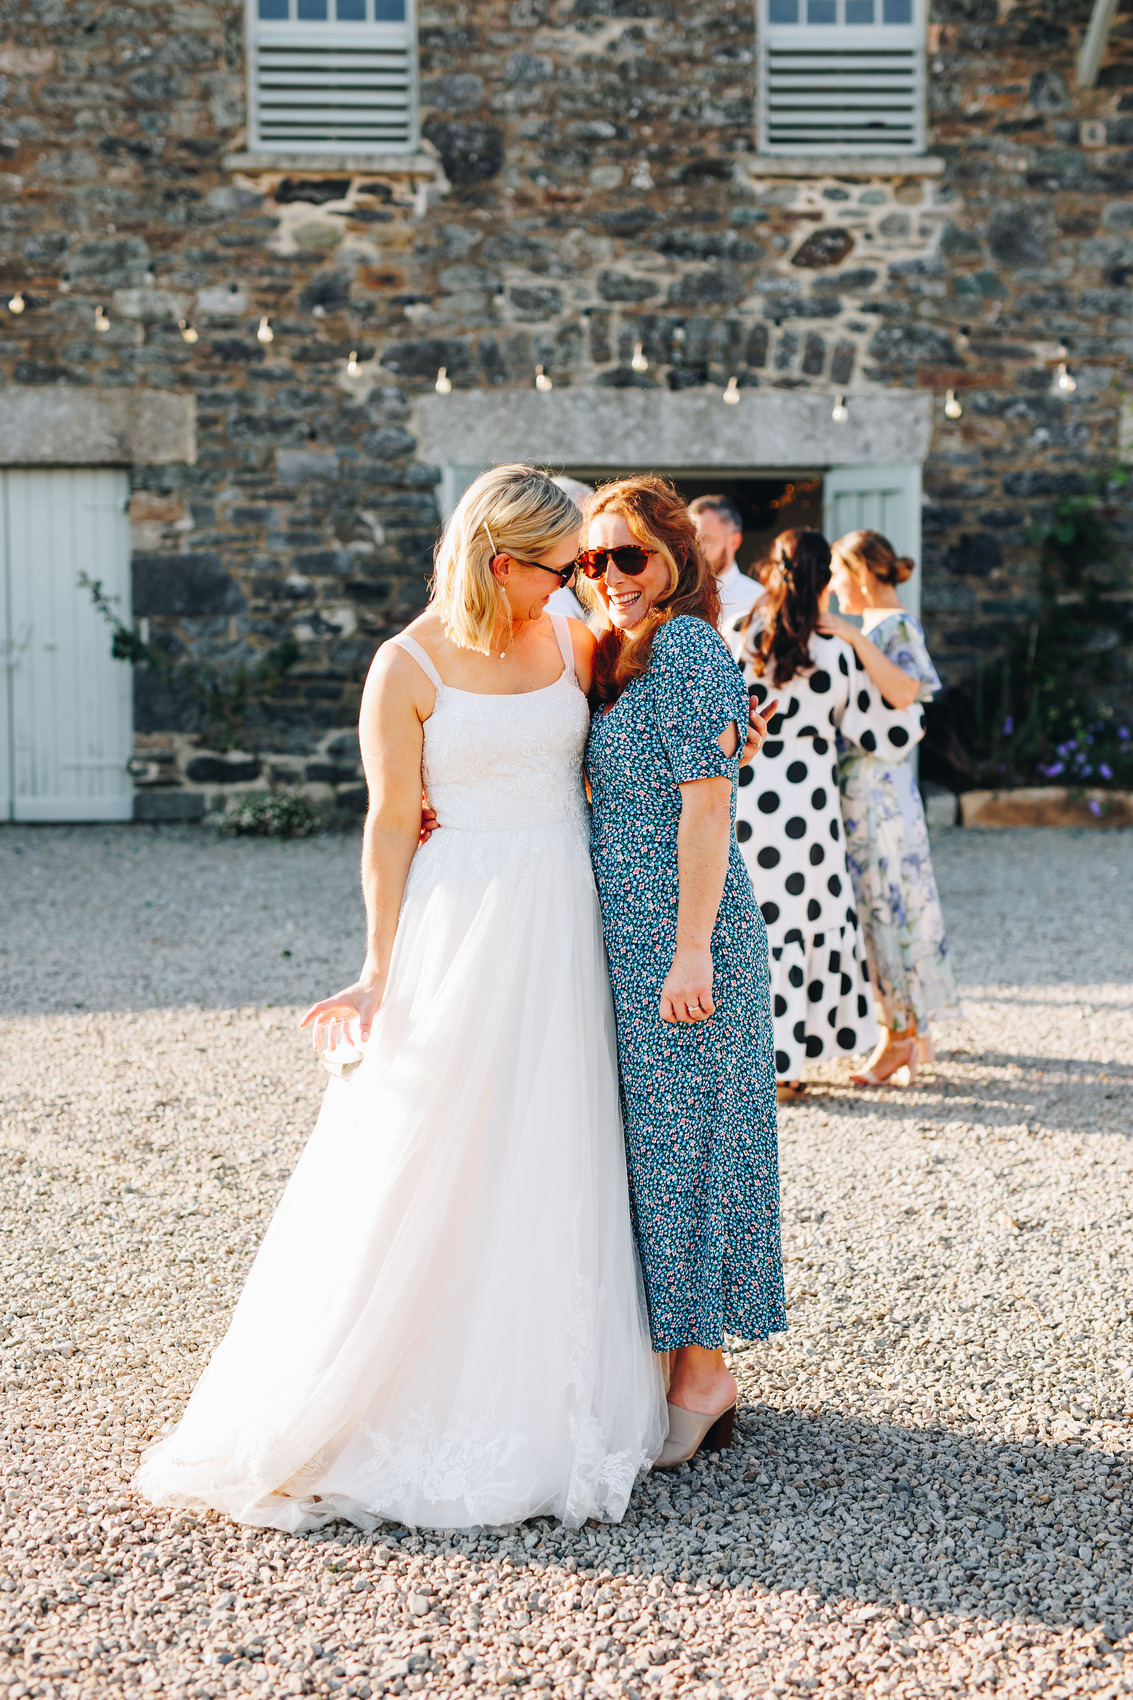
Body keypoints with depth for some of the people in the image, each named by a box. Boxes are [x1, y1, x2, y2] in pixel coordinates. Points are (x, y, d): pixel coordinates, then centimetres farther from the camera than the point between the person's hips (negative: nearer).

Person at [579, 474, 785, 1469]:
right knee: (648, 1139, 13)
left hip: (678, 936, -9)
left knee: (677, 1140, -3)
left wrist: (691, 948, -21)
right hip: (624, 937, 9)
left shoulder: (685, 647, -12)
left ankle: (701, 1375, 9)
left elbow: (707, 801, -18)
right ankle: (676, 1365, 23)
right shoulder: (622, 655, 16)